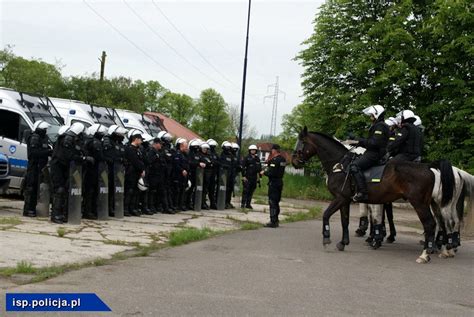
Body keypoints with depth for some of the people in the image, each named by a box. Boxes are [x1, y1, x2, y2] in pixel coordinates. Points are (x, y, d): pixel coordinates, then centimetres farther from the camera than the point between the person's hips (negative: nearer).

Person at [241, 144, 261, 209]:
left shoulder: (257, 159, 12)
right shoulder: (247, 158, -3)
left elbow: (259, 168, 17)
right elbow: (243, 167, -6)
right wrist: (243, 176, -12)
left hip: (254, 178, 5)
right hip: (247, 177, -5)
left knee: (251, 191, 7)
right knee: (245, 190, -7)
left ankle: (248, 204, 13)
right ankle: (243, 204, -2)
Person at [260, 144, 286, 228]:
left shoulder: (275, 160, -18)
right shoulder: (282, 159, 11)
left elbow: (271, 173, -23)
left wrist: (264, 172, -5)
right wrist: (269, 161, 9)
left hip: (273, 182, -9)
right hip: (280, 181, 9)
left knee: (272, 202, -6)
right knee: (276, 202, 17)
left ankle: (273, 221, -6)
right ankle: (276, 220, 24)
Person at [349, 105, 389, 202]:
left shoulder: (380, 126, -11)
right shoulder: (377, 126, 23)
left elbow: (374, 143, -22)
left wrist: (361, 141, -13)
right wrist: (360, 142, 12)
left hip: (375, 154, -12)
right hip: (372, 153, 12)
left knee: (354, 166, -25)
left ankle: (363, 193, -33)